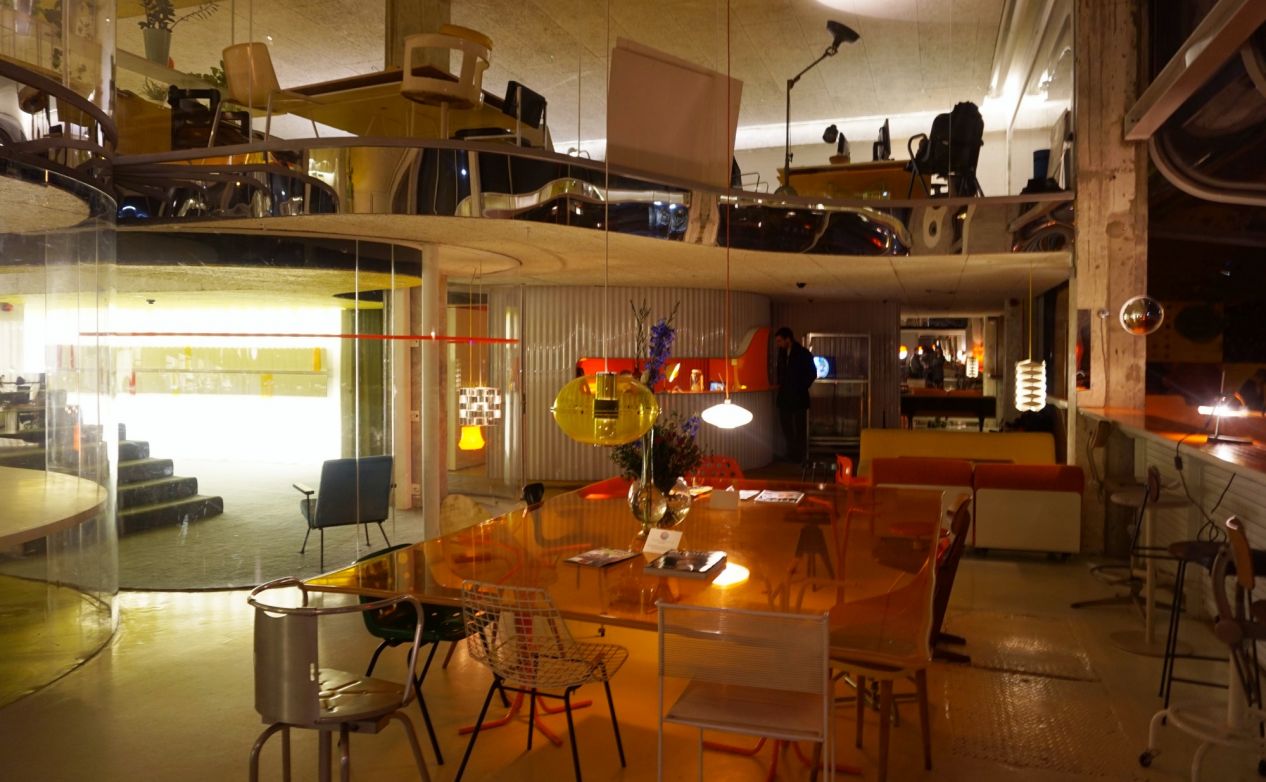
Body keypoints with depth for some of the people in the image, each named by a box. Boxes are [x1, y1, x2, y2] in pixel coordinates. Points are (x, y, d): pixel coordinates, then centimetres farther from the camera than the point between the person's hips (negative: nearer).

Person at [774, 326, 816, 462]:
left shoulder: (803, 353, -9)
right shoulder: (782, 352, 6)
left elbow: (812, 374, -6)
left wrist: (801, 388, -7)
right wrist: (780, 386, 6)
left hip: (798, 397, -6)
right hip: (785, 396, 6)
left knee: (800, 427, 1)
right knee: (785, 425, 10)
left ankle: (800, 456, 7)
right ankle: (792, 454, 21)